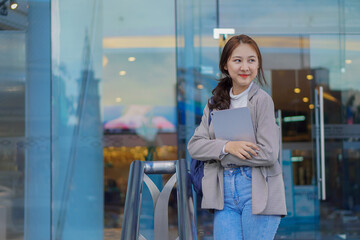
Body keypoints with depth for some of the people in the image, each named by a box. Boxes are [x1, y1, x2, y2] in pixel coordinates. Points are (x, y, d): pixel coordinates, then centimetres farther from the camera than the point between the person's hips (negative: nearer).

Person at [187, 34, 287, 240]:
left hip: (257, 193, -4)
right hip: (224, 194, 4)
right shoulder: (216, 103, 11)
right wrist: (227, 147, -17)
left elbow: (268, 154, -14)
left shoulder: (262, 100, -5)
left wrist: (217, 154, -10)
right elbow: (194, 145, 2)